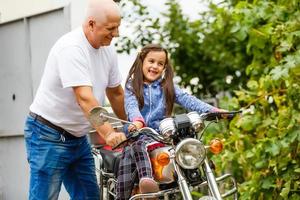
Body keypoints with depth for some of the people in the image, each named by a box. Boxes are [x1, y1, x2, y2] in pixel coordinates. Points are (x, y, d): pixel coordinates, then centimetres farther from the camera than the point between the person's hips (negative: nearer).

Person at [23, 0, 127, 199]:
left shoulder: (108, 50, 4)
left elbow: (116, 93, 15)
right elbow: (84, 98, -33)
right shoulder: (72, 48, -23)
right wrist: (108, 133, -41)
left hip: (78, 137, 9)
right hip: (49, 137, -9)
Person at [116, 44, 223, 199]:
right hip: (136, 134, 0)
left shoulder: (167, 87, 16)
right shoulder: (132, 86, 11)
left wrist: (212, 110, -15)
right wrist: (138, 121, -31)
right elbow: (131, 106, -8)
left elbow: (187, 100, 2)